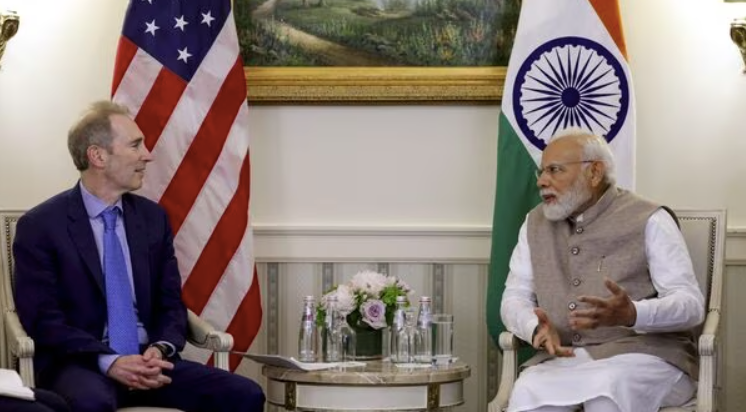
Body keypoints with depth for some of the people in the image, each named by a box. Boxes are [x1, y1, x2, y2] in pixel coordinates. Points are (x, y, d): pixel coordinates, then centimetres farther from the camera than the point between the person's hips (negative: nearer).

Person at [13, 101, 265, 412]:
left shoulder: (153, 217, 12)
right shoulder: (39, 226, -3)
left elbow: (171, 303, 12)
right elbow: (42, 318, -9)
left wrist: (160, 350, -10)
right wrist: (108, 361, -22)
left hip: (148, 361, 5)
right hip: (80, 364, -5)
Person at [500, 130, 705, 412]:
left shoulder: (648, 220, -1)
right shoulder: (536, 224, 16)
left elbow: (691, 304, -7)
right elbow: (514, 298, 12)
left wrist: (631, 315, -28)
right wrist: (537, 329, -12)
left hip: (644, 354, -3)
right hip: (563, 358, 4)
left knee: (606, 389, -37)